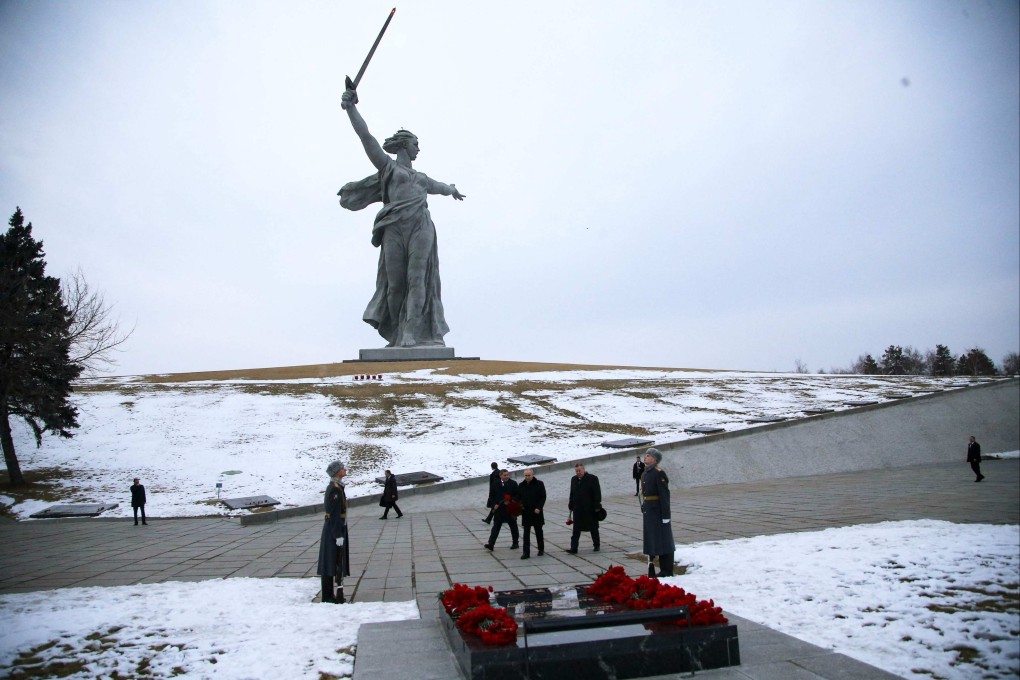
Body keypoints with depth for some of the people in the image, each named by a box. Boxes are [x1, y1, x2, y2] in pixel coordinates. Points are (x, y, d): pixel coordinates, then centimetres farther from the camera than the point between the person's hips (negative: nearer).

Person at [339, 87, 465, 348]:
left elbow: (438, 186, 52)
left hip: (421, 228, 3)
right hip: (395, 229, -3)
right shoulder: (388, 166, 16)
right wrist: (351, 108, -1)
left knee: (417, 279, -12)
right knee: (395, 282, -4)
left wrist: (451, 189, 72)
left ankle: (412, 335, -19)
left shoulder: (422, 178, 31)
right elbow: (366, 137, 7)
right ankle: (398, 334, 5)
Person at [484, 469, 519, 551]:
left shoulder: (513, 484, -4)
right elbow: (491, 496, 7)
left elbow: (518, 495, -4)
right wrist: (494, 505, -6)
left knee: (513, 527, 12)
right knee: (496, 527, -3)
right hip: (499, 509, 1)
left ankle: (515, 543, 26)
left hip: (511, 510, -1)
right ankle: (491, 544, -7)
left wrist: (511, 501, -16)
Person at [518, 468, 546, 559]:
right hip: (525, 512, 2)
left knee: (539, 531, 11)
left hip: (537, 512, -2)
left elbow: (543, 497, -5)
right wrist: (520, 505, -5)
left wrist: (538, 508, -15)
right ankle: (526, 552, 0)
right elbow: (518, 497, 14)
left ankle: (541, 549, 26)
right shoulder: (521, 485, 6)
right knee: (526, 533, 0)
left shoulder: (539, 484, -4)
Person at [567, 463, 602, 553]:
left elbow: (597, 493, -10)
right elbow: (572, 494, 14)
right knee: (576, 530, 1)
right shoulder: (573, 479, 7)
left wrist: (597, 506, -14)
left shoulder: (592, 478, -9)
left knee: (593, 528, 11)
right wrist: (571, 506, 12)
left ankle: (596, 545, 26)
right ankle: (573, 548, 1)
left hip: (590, 509, -4)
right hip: (578, 509, 4)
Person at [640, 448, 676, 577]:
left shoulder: (659, 473, -13)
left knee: (663, 541, 0)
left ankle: (667, 571, 8)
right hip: (648, 512, 8)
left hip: (658, 512, -8)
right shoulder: (645, 474, 13)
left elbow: (664, 495, -17)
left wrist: (665, 515, -19)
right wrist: (643, 510, 16)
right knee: (652, 540, 12)